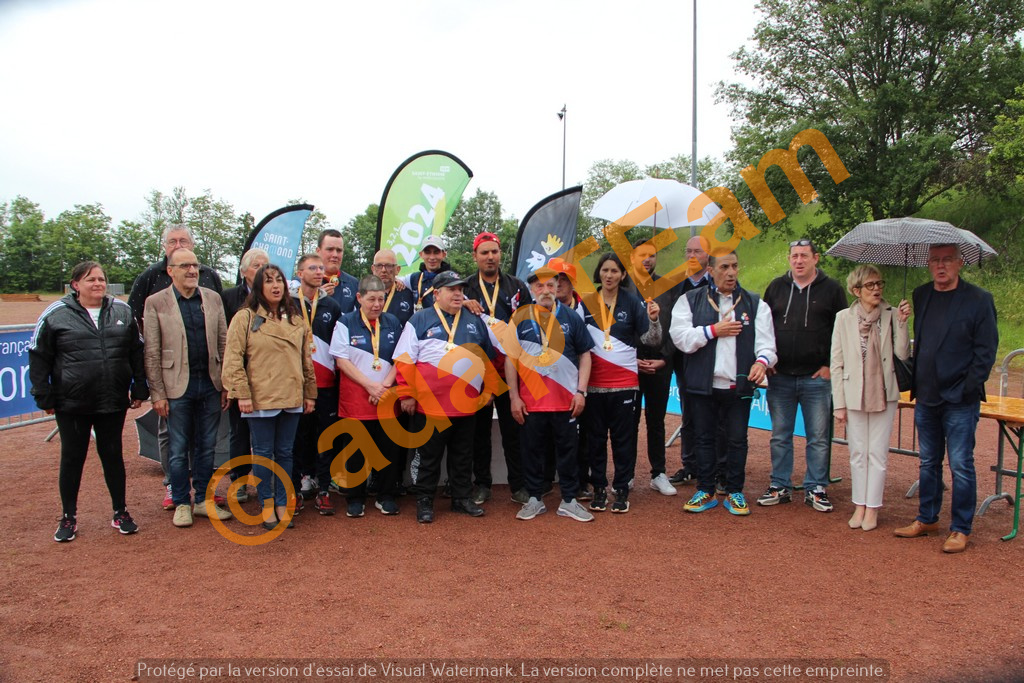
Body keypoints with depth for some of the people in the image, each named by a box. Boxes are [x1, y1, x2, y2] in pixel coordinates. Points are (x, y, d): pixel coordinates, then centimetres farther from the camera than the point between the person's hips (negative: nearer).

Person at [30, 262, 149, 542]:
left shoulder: (122, 311, 5)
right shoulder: (55, 314, -3)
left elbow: (137, 352, 10)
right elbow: (39, 358, 1)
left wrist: (139, 389, 6)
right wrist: (44, 397, -2)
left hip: (113, 403, 2)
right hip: (71, 404, -2)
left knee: (113, 455, 11)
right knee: (72, 458, 8)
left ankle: (120, 512, 24)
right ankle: (69, 518, 23)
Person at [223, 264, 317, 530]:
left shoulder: (296, 320, 10)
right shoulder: (245, 318, -3)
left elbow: (306, 359, 14)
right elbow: (234, 358, -6)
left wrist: (310, 393, 12)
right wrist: (242, 393, -12)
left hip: (291, 398, 4)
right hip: (260, 398, -3)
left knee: (285, 452, 10)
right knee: (263, 453, 6)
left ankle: (282, 504, 20)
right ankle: (266, 505, 18)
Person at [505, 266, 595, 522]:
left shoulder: (571, 317, 4)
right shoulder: (520, 318, 2)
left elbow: (585, 355, 7)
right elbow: (511, 359, 3)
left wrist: (581, 391, -2)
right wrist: (514, 396, -2)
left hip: (566, 399, 1)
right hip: (530, 401, 0)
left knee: (568, 450, 7)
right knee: (532, 450, 8)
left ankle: (569, 501, 19)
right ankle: (535, 499, 22)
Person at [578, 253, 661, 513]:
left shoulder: (633, 302, 1)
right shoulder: (586, 303, 4)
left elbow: (651, 340, -1)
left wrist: (653, 319, -18)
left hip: (624, 382, -1)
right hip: (593, 382, 1)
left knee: (623, 437, 4)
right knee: (595, 437, 7)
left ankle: (622, 489, 13)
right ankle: (599, 488, 18)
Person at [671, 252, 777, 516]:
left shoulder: (755, 303, 8)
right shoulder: (690, 300, 4)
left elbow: (766, 341, -1)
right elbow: (680, 337, -7)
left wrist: (762, 360, -21)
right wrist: (713, 330, -11)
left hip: (739, 384, 0)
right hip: (703, 384, 0)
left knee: (737, 440, 7)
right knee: (704, 438, 10)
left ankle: (734, 492, 22)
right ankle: (705, 491, 22)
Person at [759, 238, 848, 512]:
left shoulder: (831, 289, 2)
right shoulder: (776, 287, 9)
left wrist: (831, 365, -3)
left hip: (816, 377, -2)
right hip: (780, 377, 2)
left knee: (819, 437, 4)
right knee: (780, 436, 8)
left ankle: (816, 489, 15)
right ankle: (780, 486, 18)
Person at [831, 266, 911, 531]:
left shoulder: (891, 315, -2)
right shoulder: (844, 318, -2)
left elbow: (902, 355, -9)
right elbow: (836, 364, -1)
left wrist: (902, 323, -18)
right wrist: (839, 403, -3)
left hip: (884, 395, 0)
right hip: (855, 395, 1)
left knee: (877, 453, 6)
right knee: (858, 453, 10)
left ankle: (872, 508, 17)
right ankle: (859, 506, 22)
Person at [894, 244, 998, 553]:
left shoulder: (978, 300, -6)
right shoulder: (920, 296, 9)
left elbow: (986, 351, -7)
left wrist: (968, 389, -12)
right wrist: (915, 383, 8)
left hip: (960, 400, -5)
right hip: (926, 397, 5)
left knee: (960, 466, 1)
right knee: (929, 462, 15)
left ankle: (961, 529, 12)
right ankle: (927, 519, 26)